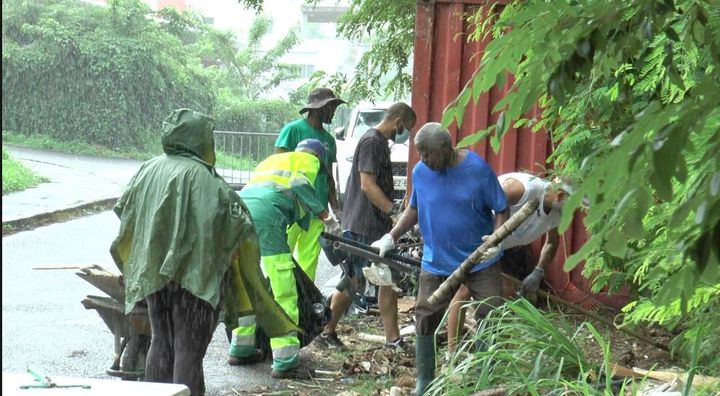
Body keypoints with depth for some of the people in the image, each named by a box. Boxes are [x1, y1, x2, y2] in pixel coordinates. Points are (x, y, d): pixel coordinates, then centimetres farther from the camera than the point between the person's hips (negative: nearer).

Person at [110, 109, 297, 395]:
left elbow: (124, 211, 15)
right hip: (194, 275, -6)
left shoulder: (149, 170, 5)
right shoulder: (202, 177, -15)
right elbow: (237, 222, -18)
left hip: (152, 273, 6)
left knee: (160, 343, 15)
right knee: (189, 349, 0)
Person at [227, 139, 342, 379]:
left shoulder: (272, 160, 38)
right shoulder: (308, 160, 18)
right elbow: (300, 184, -4)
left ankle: (240, 350, 31)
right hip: (266, 214, -8)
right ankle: (285, 362, -8)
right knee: (284, 294, -5)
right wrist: (326, 216, -3)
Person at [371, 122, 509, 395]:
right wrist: (391, 237, -1)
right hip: (436, 262, 3)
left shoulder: (478, 169, -15)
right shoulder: (420, 172, -5)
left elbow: (501, 210, -9)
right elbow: (414, 209, 11)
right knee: (425, 320, 4)